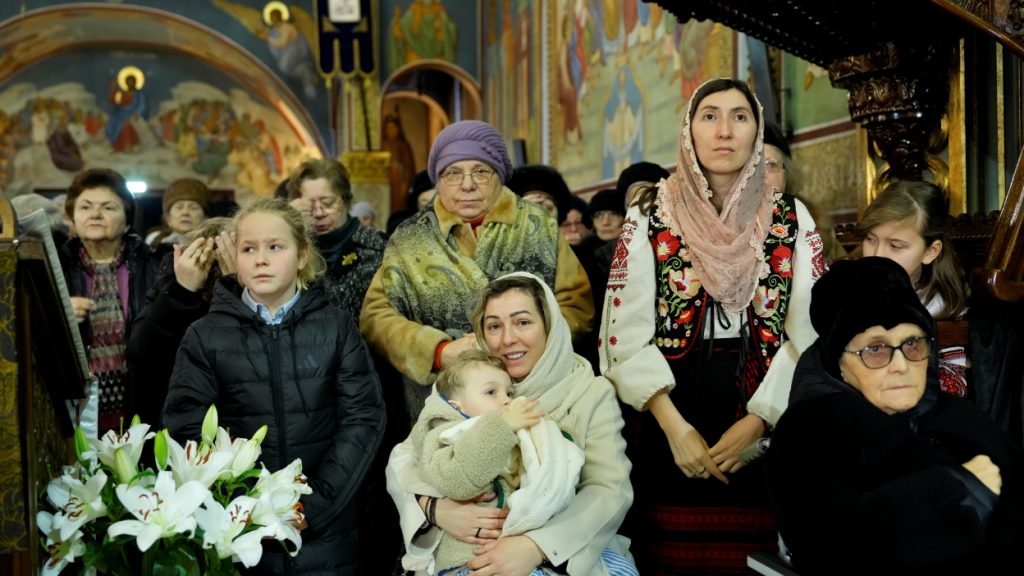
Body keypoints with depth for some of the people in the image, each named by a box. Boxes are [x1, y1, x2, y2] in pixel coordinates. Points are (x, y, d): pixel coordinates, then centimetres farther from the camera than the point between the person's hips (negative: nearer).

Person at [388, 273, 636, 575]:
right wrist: (435, 507, -24)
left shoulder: (592, 393, -3)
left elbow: (610, 489, -13)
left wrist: (537, 545, -29)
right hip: (474, 550, 2)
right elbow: (403, 459, -2)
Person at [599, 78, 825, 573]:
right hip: (669, 418, -1)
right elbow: (627, 329, -6)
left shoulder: (791, 219, 4)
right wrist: (674, 425, -15)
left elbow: (809, 331, -2)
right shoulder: (649, 216, 0)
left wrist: (757, 421, -12)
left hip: (764, 424, 1)